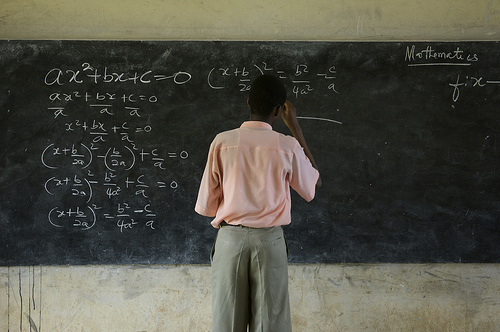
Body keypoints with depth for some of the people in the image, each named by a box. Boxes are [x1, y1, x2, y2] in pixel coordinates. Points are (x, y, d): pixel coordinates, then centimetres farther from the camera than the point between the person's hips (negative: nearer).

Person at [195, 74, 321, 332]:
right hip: (269, 241, -1)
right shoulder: (288, 146, -5)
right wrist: (295, 128, 15)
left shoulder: (222, 142, -4)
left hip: (230, 239, 1)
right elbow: (314, 184, 15)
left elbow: (206, 206, -2)